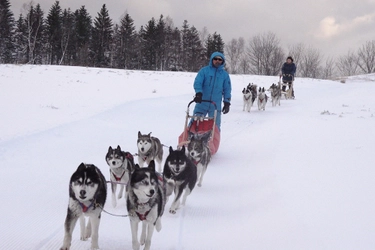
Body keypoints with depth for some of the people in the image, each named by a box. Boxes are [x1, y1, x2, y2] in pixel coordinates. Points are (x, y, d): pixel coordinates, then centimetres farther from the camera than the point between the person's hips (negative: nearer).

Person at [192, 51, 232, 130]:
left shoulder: (225, 74, 10)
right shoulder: (204, 70, 3)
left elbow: (227, 89, 12)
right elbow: (197, 82, -6)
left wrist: (227, 102, 2)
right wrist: (198, 93, -23)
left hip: (216, 105, 2)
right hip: (202, 103, -1)